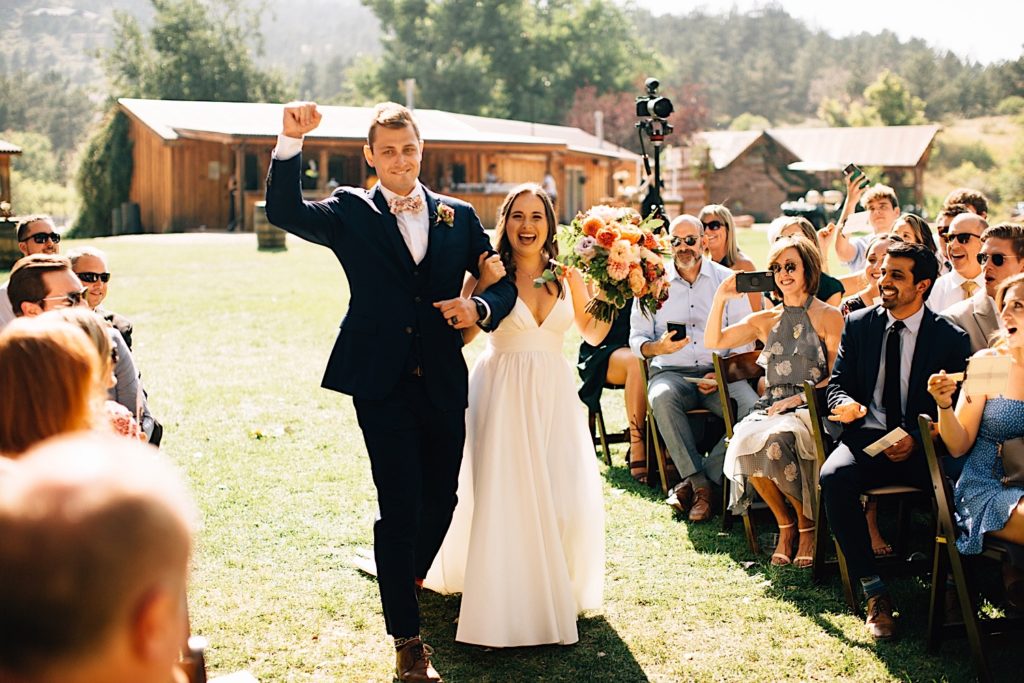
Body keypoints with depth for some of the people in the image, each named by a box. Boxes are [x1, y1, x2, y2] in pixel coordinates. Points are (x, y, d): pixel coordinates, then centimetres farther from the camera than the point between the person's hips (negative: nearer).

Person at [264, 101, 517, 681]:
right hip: (383, 384, -3)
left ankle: (408, 583, 45)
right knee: (400, 507, -4)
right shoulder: (351, 212, 2)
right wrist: (291, 142, -26)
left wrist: (481, 307, -8)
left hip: (443, 384, 4)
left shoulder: (459, 217, 10)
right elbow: (286, 212, -14)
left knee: (441, 498, 14)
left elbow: (503, 280, 14)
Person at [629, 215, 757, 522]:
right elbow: (637, 339, 7)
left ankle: (690, 482, -20)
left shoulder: (726, 280, 9)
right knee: (662, 397, -36)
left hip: (720, 373, 1)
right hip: (671, 373, -1)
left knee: (752, 406, -29)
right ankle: (700, 484, -28)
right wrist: (658, 347, -17)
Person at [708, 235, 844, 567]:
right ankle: (785, 524, -11)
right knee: (745, 441, -31)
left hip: (812, 408, -4)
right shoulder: (765, 321, 18)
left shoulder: (828, 317, 4)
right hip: (771, 407, 4)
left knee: (776, 439, -37)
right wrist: (721, 297, 3)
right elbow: (713, 341, 13)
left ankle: (807, 523, -14)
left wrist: (798, 398, -14)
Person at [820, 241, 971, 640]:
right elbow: (837, 383, 13)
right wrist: (844, 404, -13)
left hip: (922, 446, -2)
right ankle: (874, 592, -22)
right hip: (867, 438, 2)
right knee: (834, 477, -31)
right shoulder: (859, 325, 11)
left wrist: (916, 440, -16)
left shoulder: (951, 338, 3)